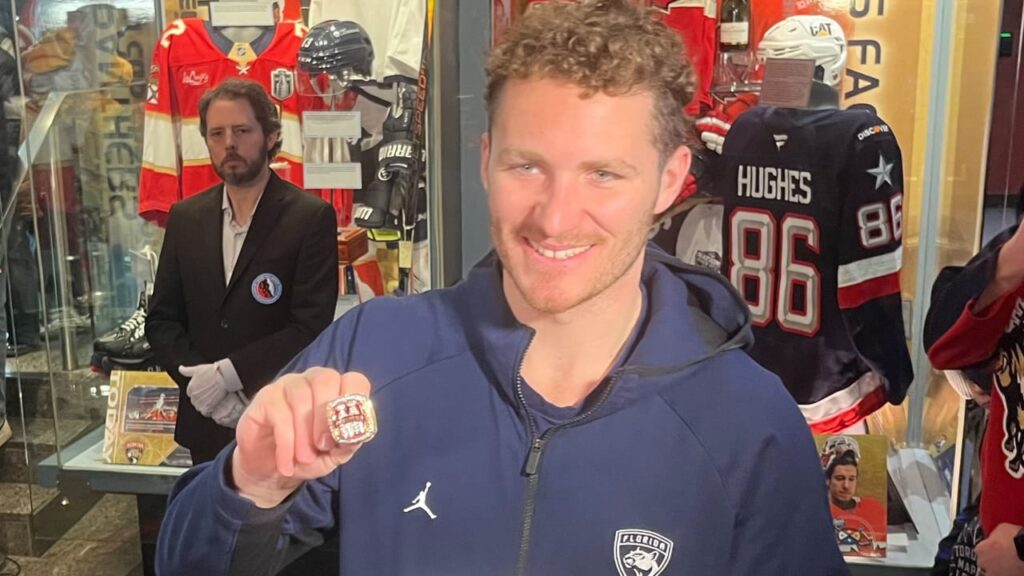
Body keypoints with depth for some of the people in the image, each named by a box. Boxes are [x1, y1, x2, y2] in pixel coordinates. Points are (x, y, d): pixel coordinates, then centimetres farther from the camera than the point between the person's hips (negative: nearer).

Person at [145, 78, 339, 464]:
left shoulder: (311, 218, -9)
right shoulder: (185, 218, 7)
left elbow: (312, 327, -14)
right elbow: (161, 320, 8)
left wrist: (229, 373, -18)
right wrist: (198, 378, -9)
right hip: (207, 425, 4)